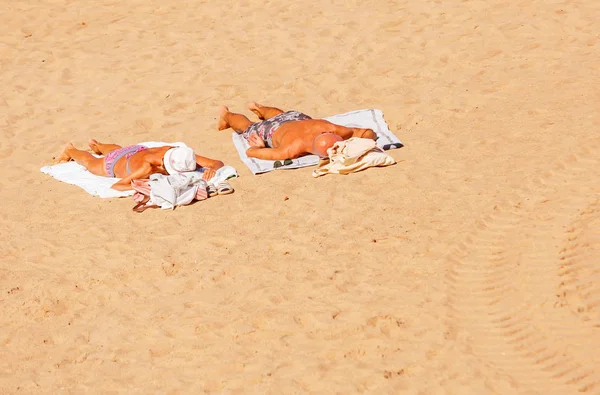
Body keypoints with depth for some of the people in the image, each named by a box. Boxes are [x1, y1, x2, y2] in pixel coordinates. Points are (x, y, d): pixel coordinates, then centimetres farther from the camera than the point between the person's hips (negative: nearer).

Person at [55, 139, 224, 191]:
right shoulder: (147, 167, -53)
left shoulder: (176, 153, -41)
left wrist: (212, 169, -59)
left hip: (138, 151, 5)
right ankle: (71, 150, 62)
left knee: (118, 149, 43)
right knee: (89, 162, 32)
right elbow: (115, 186, -49)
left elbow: (218, 163, -37)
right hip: (113, 164, -5)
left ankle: (97, 145, 74)